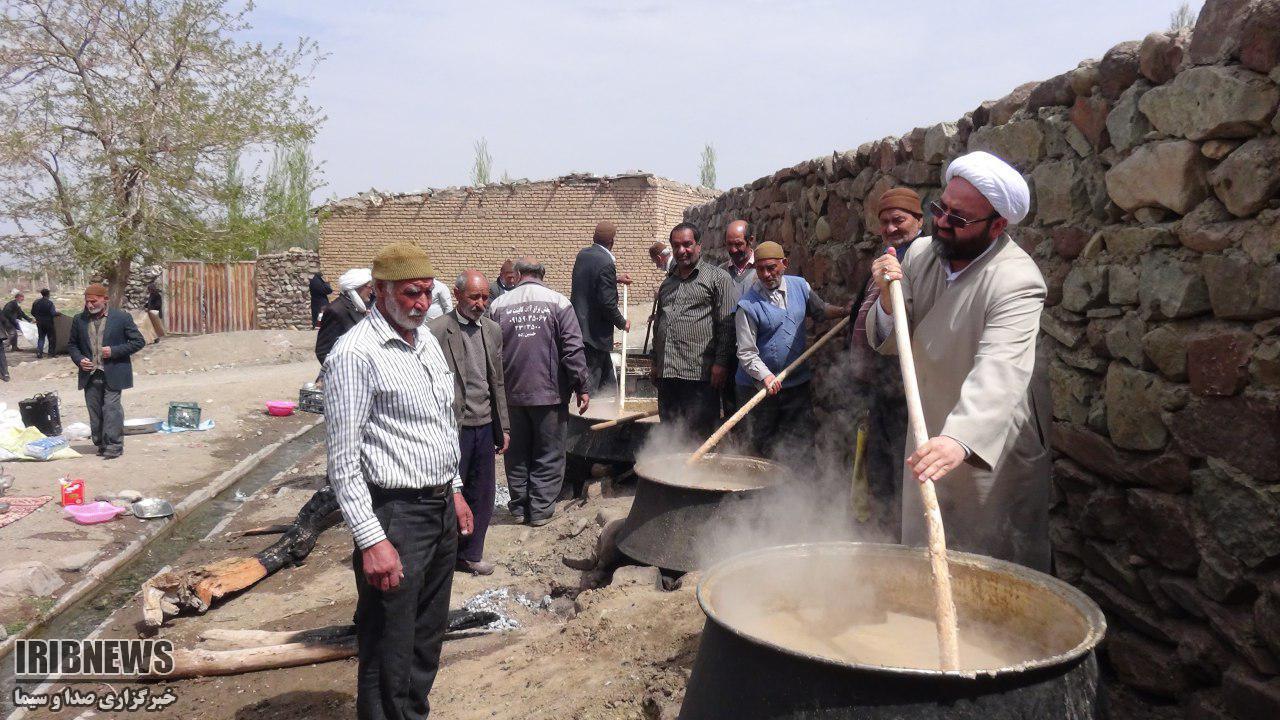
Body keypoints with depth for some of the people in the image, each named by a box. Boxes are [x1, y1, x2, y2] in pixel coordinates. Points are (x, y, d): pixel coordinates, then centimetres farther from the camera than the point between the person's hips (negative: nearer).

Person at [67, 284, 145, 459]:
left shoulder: (122, 318, -3)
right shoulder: (79, 320, 10)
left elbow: (139, 341, -2)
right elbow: (72, 345, 20)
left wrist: (114, 351, -12)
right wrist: (79, 359, -1)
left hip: (112, 375, -4)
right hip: (89, 375, 4)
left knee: (111, 409, -8)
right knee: (95, 411, 8)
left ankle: (113, 445, -2)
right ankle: (101, 443, 19)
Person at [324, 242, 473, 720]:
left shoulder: (428, 341, 11)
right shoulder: (356, 353, -16)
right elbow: (343, 461, -17)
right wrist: (372, 540, -21)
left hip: (441, 508, 8)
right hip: (395, 516, -8)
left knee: (427, 641, 21)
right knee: (390, 654, 4)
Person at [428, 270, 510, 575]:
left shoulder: (493, 330, 10)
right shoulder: (436, 331, -11)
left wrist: (503, 427, 14)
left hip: (485, 426, 6)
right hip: (453, 428, -6)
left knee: (482, 496, 13)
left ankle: (470, 554, 29)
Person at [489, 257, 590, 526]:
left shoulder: (498, 305, 2)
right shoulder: (558, 302, -6)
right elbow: (573, 349, -10)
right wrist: (581, 387, -4)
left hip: (511, 393, 3)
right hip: (550, 393, -3)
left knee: (517, 454, 14)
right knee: (549, 454, 7)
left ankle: (519, 507, 22)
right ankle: (540, 509, 9)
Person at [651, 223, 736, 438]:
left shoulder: (718, 278, -1)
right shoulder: (667, 283, 20)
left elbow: (727, 324, -7)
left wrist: (721, 362, -14)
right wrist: (655, 363, 22)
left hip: (699, 374, -6)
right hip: (666, 373, 6)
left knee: (699, 435, -2)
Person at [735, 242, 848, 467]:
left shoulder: (799, 286, 2)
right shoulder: (748, 305, -15)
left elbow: (821, 311, 19)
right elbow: (746, 352, -17)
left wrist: (846, 311, 3)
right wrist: (765, 375, -31)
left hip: (797, 382, 5)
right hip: (760, 387, -4)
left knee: (801, 445, 7)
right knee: (763, 448, 8)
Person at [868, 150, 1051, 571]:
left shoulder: (1017, 280, -24)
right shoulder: (919, 254, -2)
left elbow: (1000, 371, -39)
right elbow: (892, 344, 3)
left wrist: (961, 440, -56)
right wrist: (889, 300, -19)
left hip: (992, 453, -6)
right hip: (929, 441, 6)